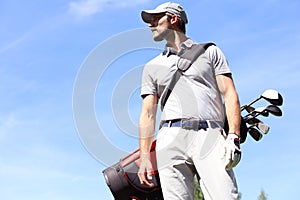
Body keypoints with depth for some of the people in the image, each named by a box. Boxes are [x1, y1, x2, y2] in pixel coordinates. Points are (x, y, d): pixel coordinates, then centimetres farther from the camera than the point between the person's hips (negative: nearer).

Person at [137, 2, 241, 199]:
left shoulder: (210, 52, 19)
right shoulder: (152, 67, 25)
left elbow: (230, 94, 8)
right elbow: (148, 113, 18)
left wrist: (233, 138, -7)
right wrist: (145, 156, 5)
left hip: (210, 135, -2)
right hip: (171, 139, 2)